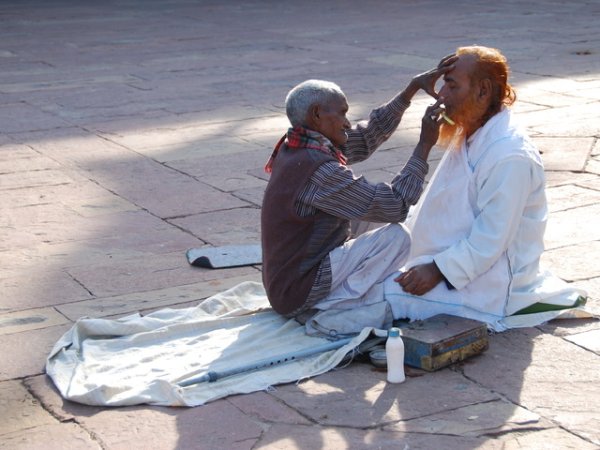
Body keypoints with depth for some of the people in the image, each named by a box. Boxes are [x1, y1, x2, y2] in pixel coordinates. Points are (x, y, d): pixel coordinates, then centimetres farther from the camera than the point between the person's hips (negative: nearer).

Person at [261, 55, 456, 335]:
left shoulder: (295, 149, 2)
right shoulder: (319, 170, -26)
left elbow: (367, 137, 9)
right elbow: (396, 205, -21)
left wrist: (414, 87, 5)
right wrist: (425, 144, -14)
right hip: (300, 294, -10)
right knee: (395, 237, -12)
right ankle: (325, 309, -8)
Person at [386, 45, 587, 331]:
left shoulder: (509, 157, -25)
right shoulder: (471, 135, 7)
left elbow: (490, 240, -25)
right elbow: (443, 205, 16)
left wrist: (438, 270, -22)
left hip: (488, 283, -10)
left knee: (389, 295, -20)